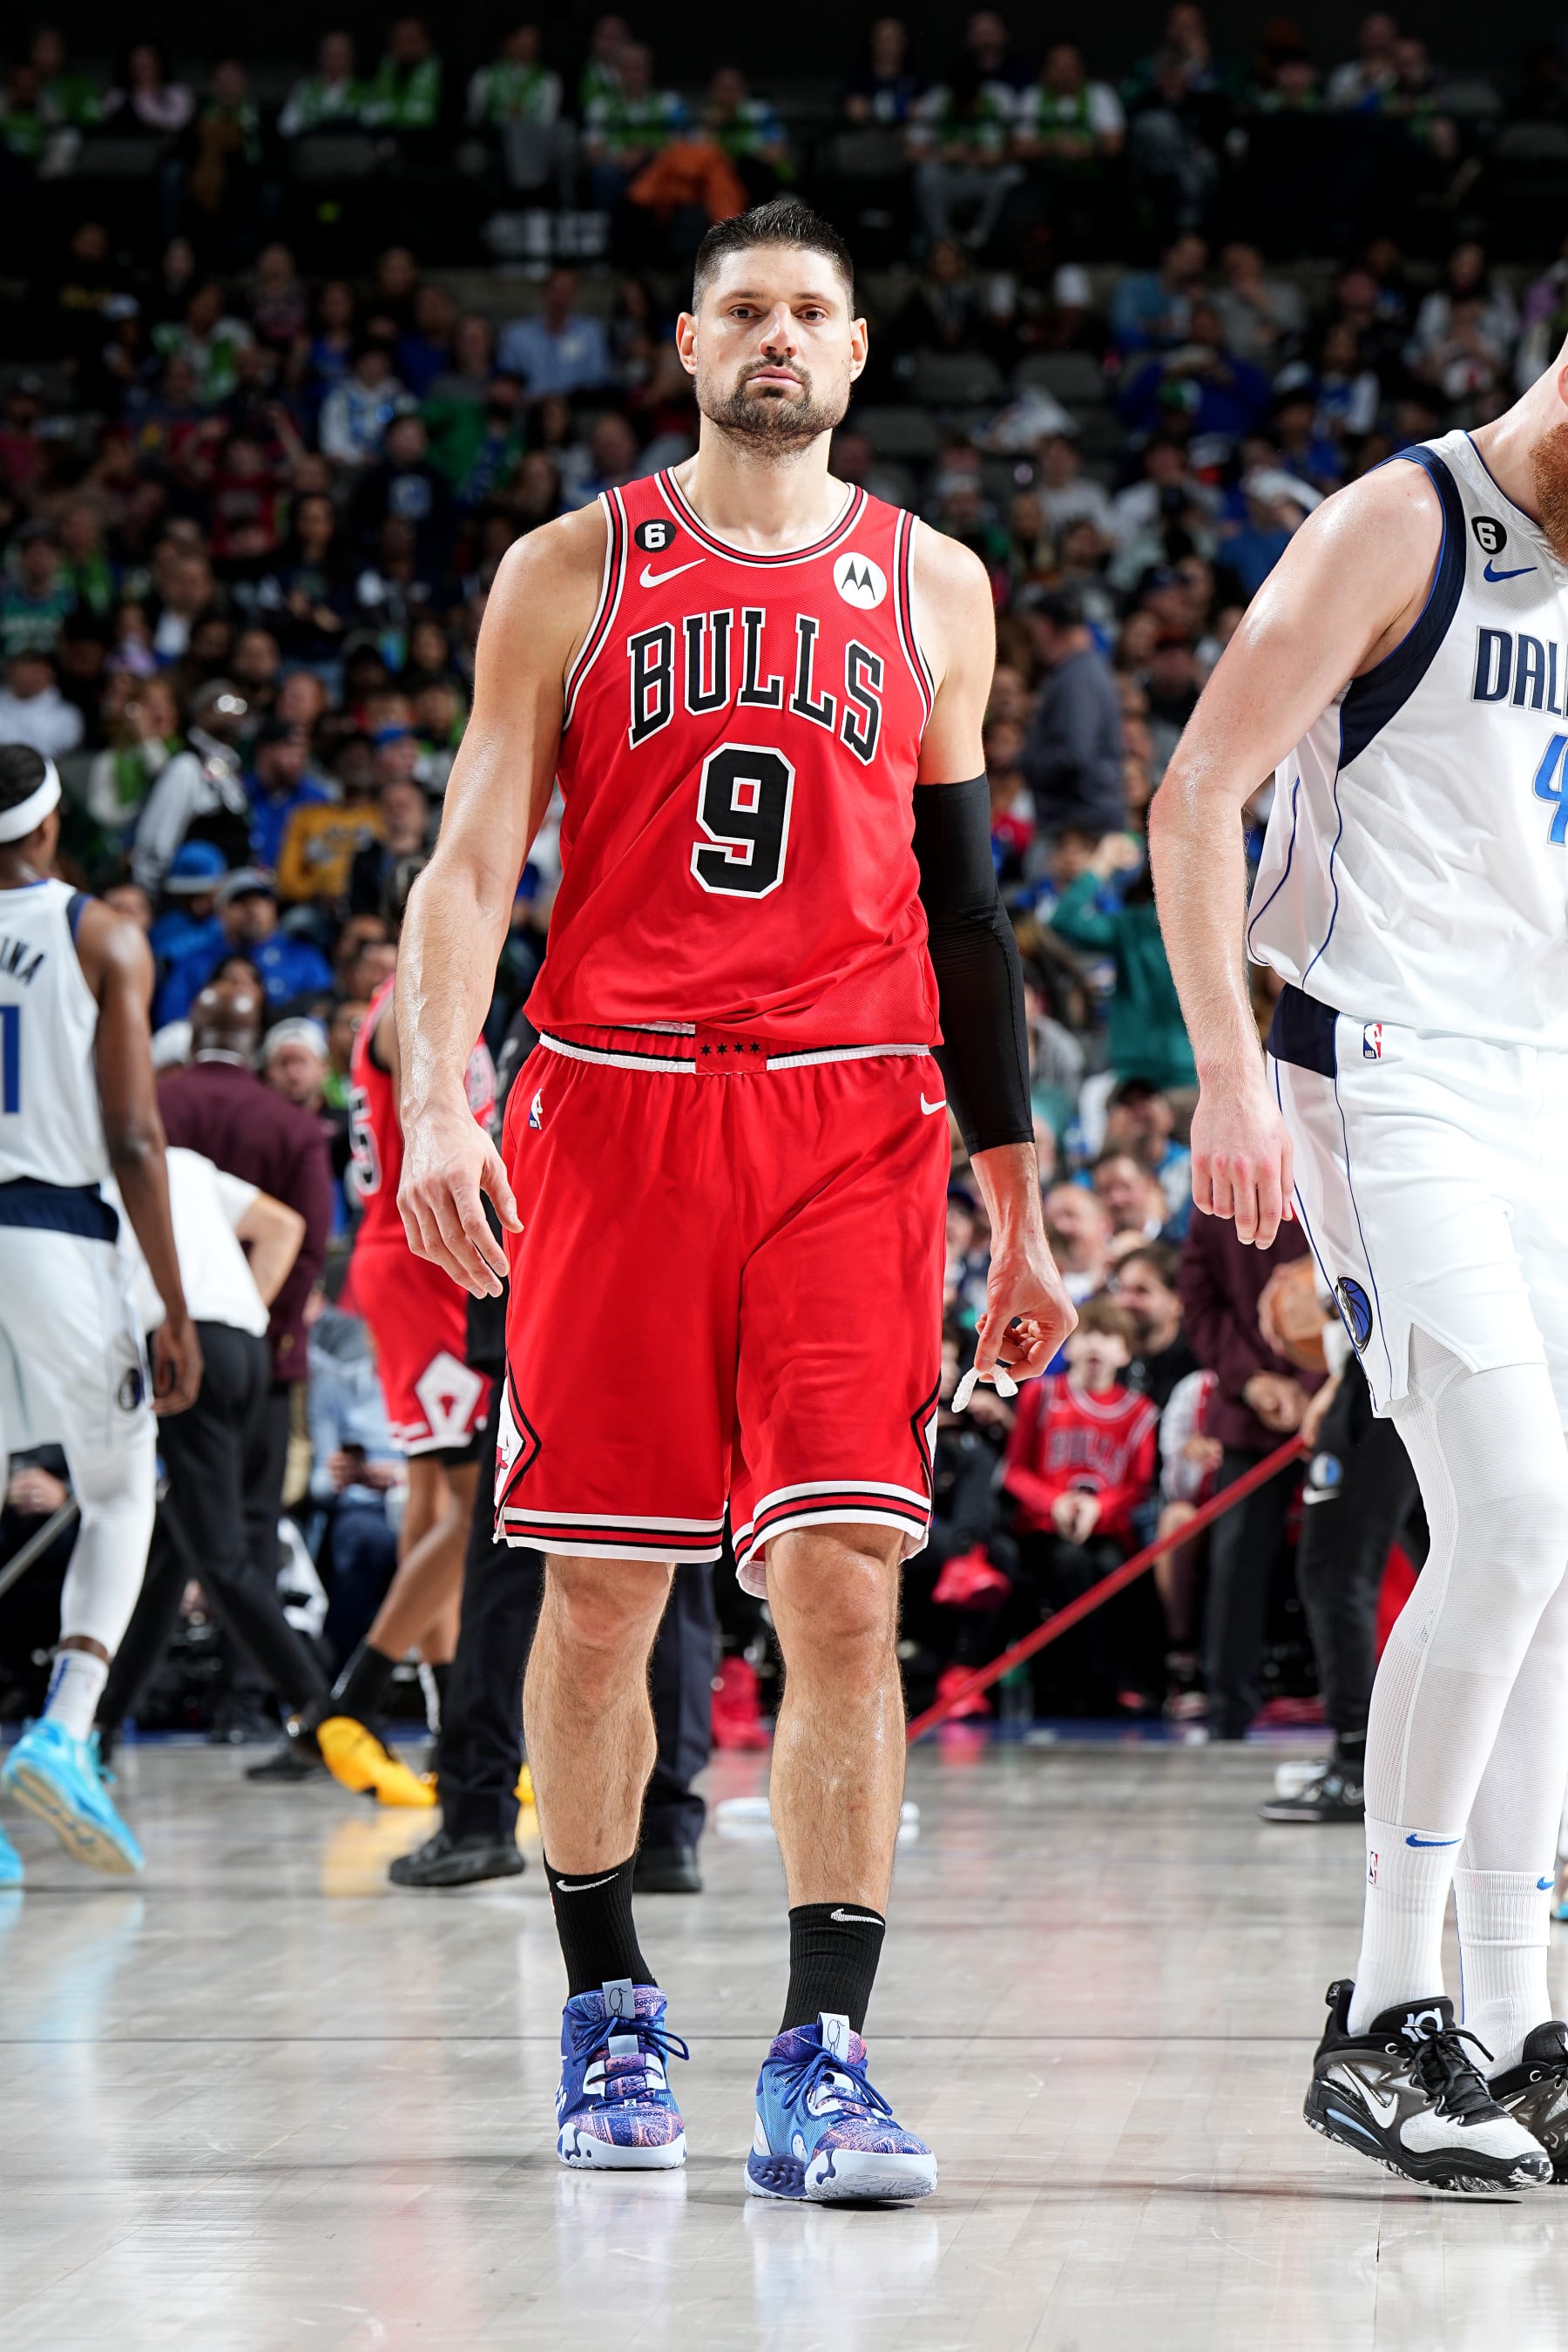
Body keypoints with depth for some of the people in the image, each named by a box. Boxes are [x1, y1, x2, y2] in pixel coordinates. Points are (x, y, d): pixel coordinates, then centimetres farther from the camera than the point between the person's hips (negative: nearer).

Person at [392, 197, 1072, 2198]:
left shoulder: (932, 588, 12)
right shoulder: (571, 572, 7)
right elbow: (474, 858, 2)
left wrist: (1018, 1211, 15)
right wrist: (437, 1099, -15)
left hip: (852, 1127, 1)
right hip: (616, 1109, 0)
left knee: (843, 1590, -11)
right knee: (600, 1584, 4)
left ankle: (821, 2062, -11)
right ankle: (607, 2010, 22)